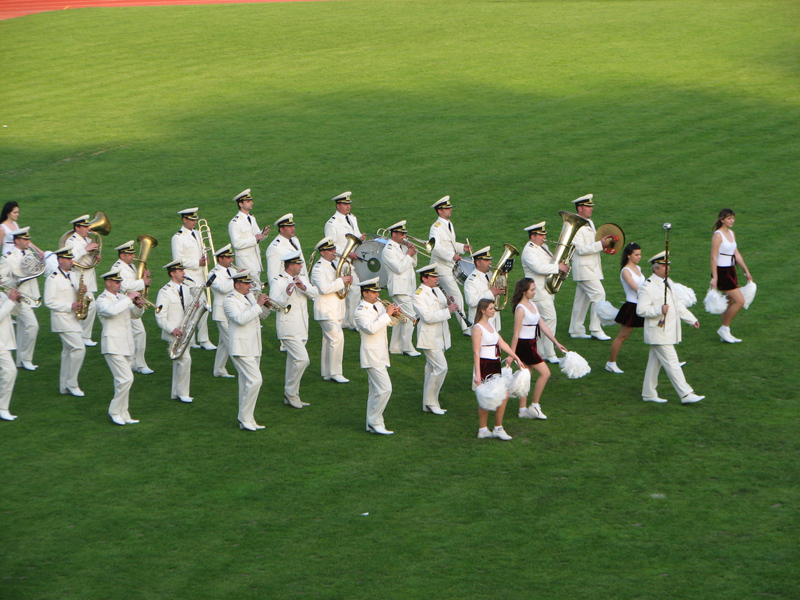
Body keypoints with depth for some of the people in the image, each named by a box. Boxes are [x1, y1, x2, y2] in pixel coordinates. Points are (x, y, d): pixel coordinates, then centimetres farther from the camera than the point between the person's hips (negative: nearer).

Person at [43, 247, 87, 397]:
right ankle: (72, 384, -6)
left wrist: (83, 291, -4)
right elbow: (49, 302, -17)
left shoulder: (73, 275, 12)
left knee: (68, 351, 12)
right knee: (79, 348, -15)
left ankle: (64, 387, 19)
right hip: (63, 321, -8)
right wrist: (70, 306, -22)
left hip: (73, 319, 8)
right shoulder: (53, 279, -12)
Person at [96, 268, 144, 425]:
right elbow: (111, 311, -30)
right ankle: (114, 411, -1)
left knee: (123, 381, 11)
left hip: (127, 346, 8)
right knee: (126, 379, -15)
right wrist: (128, 299, -25)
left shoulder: (122, 297, 15)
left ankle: (123, 413, 18)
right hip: (113, 346, -8)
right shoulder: (102, 300, -8)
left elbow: (135, 315, 18)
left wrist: (138, 306, -3)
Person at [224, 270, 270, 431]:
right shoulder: (230, 301, -11)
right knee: (255, 380, -16)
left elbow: (260, 316, 22)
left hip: (254, 348, 9)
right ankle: (245, 418, -7)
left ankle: (245, 420, 16)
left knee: (247, 383, 12)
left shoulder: (249, 296, 14)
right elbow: (241, 319, -26)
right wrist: (257, 305, -24)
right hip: (241, 349, -9)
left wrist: (265, 305, 3)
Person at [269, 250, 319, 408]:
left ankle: (290, 397, 20)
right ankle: (290, 393, -4)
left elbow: (315, 293, 1)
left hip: (302, 328, 8)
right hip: (288, 328, -8)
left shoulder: (301, 278, 13)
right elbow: (275, 304, -18)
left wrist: (303, 287, -17)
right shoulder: (277, 282, -9)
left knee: (293, 361, 13)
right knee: (302, 359, -17)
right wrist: (287, 293, -33)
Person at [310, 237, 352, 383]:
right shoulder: (318, 268, -14)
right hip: (326, 311, -9)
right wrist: (341, 281, -23)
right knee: (337, 338, -16)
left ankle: (326, 373, 18)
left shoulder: (334, 264, 14)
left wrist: (347, 279, 6)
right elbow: (324, 288, -27)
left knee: (329, 340, 12)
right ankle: (335, 373, -11)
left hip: (336, 310, 9)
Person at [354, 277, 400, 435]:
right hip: (372, 356, -9)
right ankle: (374, 422, -6)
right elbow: (371, 328, -31)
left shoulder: (378, 305, 11)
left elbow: (392, 322, 17)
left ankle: (372, 424, 18)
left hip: (381, 355, 9)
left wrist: (394, 314, -5)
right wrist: (386, 314, -27)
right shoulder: (360, 312, -14)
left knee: (376, 391, 12)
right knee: (385, 389, -14)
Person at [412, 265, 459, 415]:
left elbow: (444, 309, 19)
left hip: (440, 337, 9)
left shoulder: (437, 290, 12)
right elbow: (428, 317, -24)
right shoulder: (419, 295, -15)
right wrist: (448, 311, -25)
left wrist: (450, 305, -3)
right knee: (441, 367, -14)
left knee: (432, 368, 13)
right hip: (430, 338, -9)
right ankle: (431, 401, -4)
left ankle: (428, 405, 20)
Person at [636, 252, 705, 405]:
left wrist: (692, 320, 18)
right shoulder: (647, 287, -15)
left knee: (655, 363, 14)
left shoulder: (668, 283, 14)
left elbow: (677, 305, 22)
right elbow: (641, 310, -18)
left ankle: (648, 394, 21)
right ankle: (685, 395, -9)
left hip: (668, 332, 9)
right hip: (658, 333, -9)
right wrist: (659, 310, -29)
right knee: (672, 363, -9)